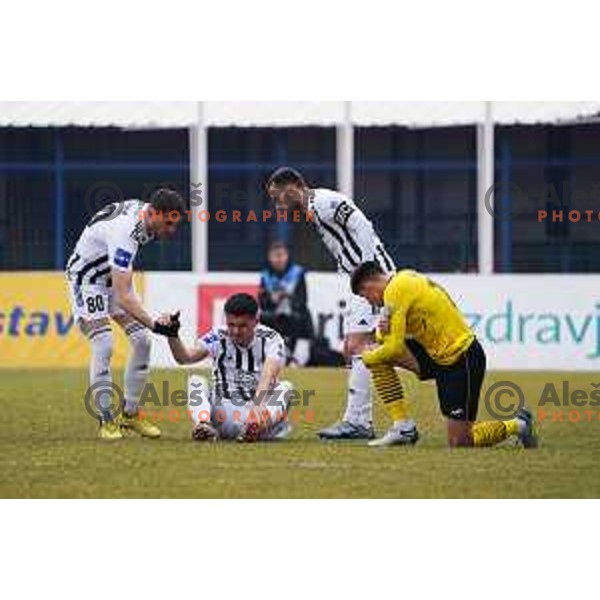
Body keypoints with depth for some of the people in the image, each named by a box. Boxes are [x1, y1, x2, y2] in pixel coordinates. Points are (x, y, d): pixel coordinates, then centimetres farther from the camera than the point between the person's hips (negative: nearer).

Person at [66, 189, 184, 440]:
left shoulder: (145, 210, -10)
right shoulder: (125, 233, -37)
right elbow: (122, 297, -41)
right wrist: (154, 324, -48)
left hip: (114, 275, 8)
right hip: (87, 279, -8)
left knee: (142, 341, -1)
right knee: (103, 345, -22)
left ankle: (130, 413, 9)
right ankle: (107, 420, -12)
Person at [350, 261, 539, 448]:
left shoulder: (395, 291, -18)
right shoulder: (405, 278, 10)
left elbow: (394, 347, -19)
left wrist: (368, 357, 0)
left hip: (463, 360, -10)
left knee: (459, 443, -7)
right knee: (379, 357, 0)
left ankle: (517, 425, 12)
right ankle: (400, 427, 1)